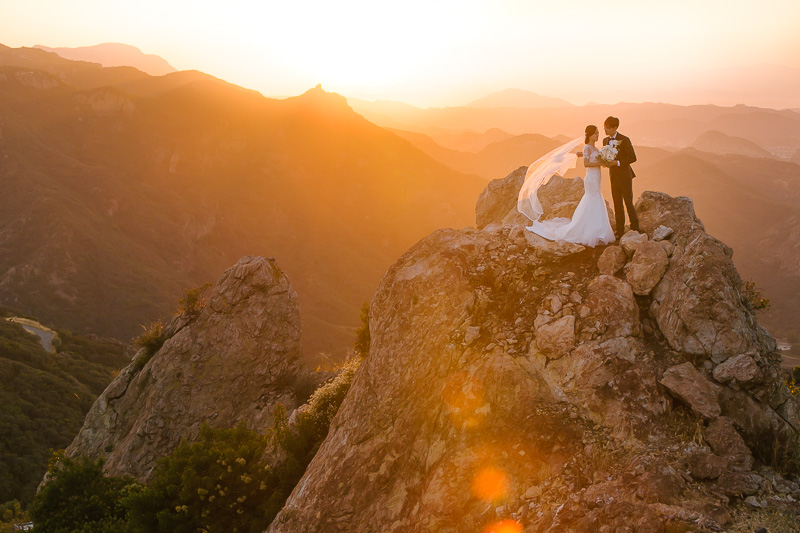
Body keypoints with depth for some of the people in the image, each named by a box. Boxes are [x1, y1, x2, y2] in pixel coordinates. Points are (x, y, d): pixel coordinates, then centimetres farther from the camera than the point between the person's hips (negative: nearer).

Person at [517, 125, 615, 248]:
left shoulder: (594, 148, 14)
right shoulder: (587, 147, -12)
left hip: (595, 181, 9)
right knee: (592, 209, -6)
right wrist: (600, 163, -19)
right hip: (591, 180, -9)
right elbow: (586, 163, -23)